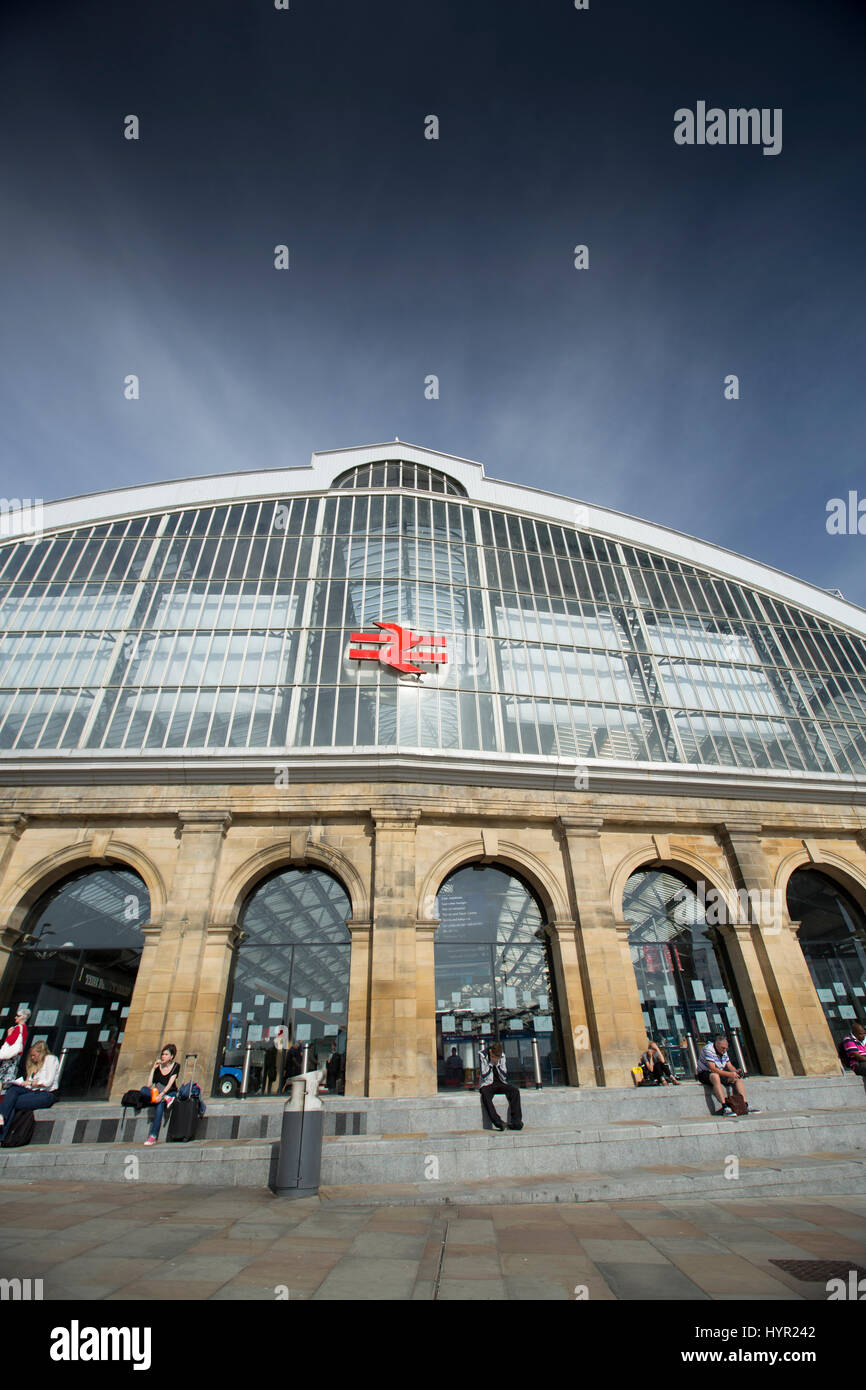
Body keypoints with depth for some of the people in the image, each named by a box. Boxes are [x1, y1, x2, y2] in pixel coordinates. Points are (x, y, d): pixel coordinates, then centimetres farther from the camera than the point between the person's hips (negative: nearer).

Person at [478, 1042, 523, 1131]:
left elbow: (505, 1077, -1)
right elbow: (484, 1076, -12)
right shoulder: (483, 1056, -8)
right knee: (485, 1095, -36)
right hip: (487, 1085, -3)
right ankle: (497, 1122, -40)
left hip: (500, 1084, 3)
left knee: (515, 1090, -23)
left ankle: (516, 1121, -25)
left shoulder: (502, 1057, 1)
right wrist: (491, 1063, -17)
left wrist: (497, 1064, -12)